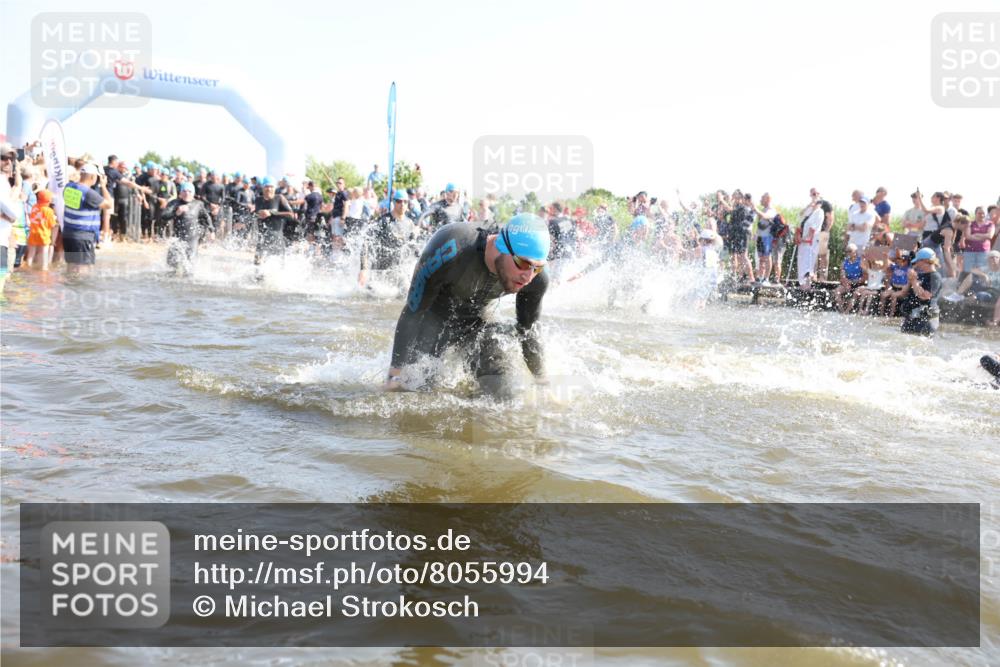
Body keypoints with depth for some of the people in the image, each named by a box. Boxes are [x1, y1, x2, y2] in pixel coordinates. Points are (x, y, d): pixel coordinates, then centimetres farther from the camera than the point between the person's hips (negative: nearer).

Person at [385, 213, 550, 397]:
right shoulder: (450, 251, -40)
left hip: (477, 319, 3)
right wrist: (395, 374, -24)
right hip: (434, 317, -2)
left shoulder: (536, 278, -27)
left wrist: (543, 382, 3)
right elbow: (412, 315, -28)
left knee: (501, 390, -10)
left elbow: (528, 330, -5)